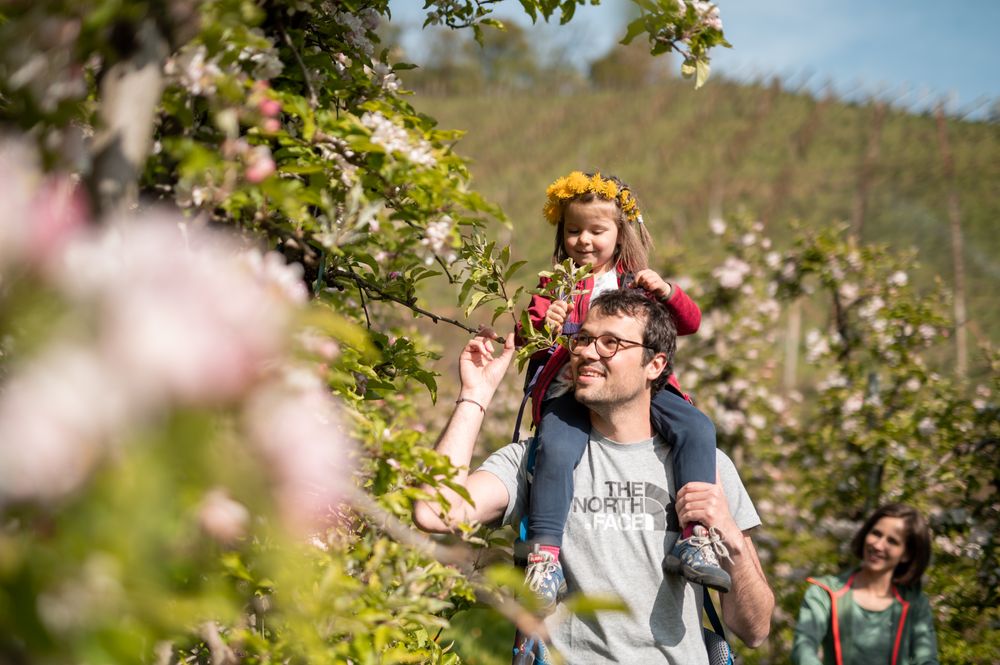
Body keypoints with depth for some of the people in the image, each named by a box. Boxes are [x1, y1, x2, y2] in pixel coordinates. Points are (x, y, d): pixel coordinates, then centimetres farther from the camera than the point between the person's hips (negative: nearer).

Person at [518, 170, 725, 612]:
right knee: (556, 450, -33)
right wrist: (542, 326, -13)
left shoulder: (637, 281, 22)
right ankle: (543, 557, -31)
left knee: (697, 428, -24)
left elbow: (690, 324, 13)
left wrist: (666, 292, -8)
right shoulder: (555, 284, 20)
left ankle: (696, 540, -26)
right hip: (570, 391, -1)